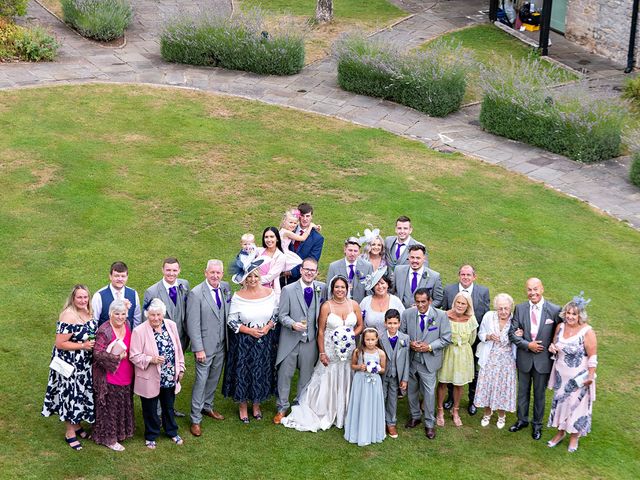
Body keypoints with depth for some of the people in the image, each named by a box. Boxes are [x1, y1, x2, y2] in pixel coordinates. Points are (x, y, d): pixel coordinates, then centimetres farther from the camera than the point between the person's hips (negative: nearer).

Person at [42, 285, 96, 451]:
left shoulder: (87, 312, 1)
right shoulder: (69, 316, -24)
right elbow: (59, 344, -23)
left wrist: (93, 343, 0)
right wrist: (82, 346, -24)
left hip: (84, 364, 8)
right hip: (70, 364, -8)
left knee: (80, 394, 19)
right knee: (71, 395, 4)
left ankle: (77, 425, 37)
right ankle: (70, 433, 19)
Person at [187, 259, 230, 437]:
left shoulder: (225, 288, 0)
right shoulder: (196, 294, -18)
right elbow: (193, 324, -16)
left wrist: (229, 340, 6)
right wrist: (199, 349, -17)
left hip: (222, 345, 6)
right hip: (205, 346, -6)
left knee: (214, 378, 19)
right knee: (201, 381, 1)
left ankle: (207, 406, 39)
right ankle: (195, 419, 12)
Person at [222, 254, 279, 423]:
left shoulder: (269, 293, -4)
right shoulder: (238, 297, -11)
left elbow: (276, 314, 6)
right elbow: (231, 321, -7)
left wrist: (268, 327, -12)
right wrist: (249, 330, -17)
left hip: (265, 341, 2)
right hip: (243, 342, -2)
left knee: (262, 372, 12)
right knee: (243, 373, 7)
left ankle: (256, 404, 32)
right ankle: (242, 406, 26)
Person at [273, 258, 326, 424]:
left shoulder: (322, 288, 0)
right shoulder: (288, 290, -7)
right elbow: (282, 315, -6)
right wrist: (293, 324, -24)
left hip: (310, 340, 2)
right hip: (290, 340, -2)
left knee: (306, 375, 13)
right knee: (285, 374, 4)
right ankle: (282, 408, 20)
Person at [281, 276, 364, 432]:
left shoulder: (354, 305, -1)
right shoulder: (326, 306, -10)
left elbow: (360, 325, 11)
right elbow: (320, 331, -8)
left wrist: (352, 335, -10)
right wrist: (322, 353, -10)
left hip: (349, 350, 3)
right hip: (331, 350, -3)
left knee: (346, 382, 11)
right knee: (327, 382, 4)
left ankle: (343, 415, 27)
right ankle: (325, 415, 19)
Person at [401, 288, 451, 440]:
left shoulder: (441, 316, -11)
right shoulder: (407, 314, -5)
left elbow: (446, 338, -6)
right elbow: (401, 333, 5)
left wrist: (429, 347, -18)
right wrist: (410, 343, -14)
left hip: (429, 361, -3)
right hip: (410, 359, 3)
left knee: (429, 392, 0)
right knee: (412, 390, 18)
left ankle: (429, 423, 16)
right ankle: (415, 416, 39)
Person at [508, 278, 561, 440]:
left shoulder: (554, 310, -11)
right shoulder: (520, 308, -5)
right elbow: (512, 332, -4)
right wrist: (528, 345, -15)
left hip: (543, 360, -2)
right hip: (524, 358, 2)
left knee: (539, 393, 13)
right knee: (522, 391, 17)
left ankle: (537, 424, 29)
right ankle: (522, 420, 35)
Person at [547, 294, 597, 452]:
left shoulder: (587, 332, -20)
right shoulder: (560, 327, -4)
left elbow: (592, 357, -15)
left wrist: (590, 377, -16)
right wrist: (552, 347, -10)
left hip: (578, 377, -5)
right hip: (561, 374, 5)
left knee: (576, 404, 9)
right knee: (560, 402, 16)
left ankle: (574, 436, 28)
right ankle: (560, 432, 34)